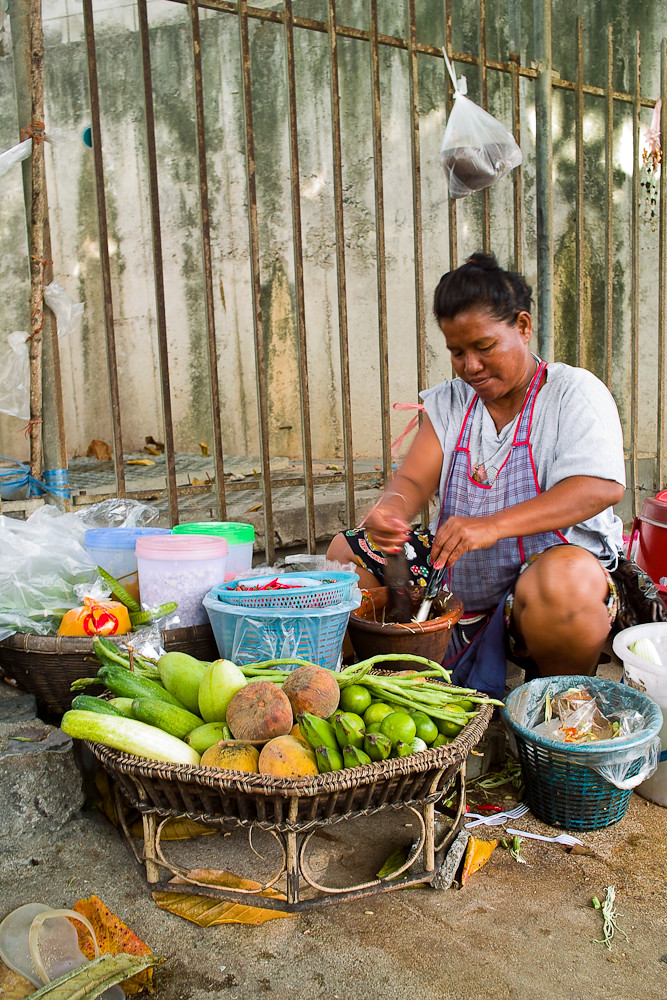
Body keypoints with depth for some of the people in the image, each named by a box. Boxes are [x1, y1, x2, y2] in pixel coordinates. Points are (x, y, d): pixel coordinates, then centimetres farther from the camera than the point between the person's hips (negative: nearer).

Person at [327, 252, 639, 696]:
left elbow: (602, 487, -21)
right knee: (345, 552, -2)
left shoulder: (575, 392, -5)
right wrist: (389, 511, -26)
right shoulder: (448, 402, 10)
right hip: (458, 572, 5)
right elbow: (414, 480, 1)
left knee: (563, 585, -40)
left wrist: (493, 525, -34)